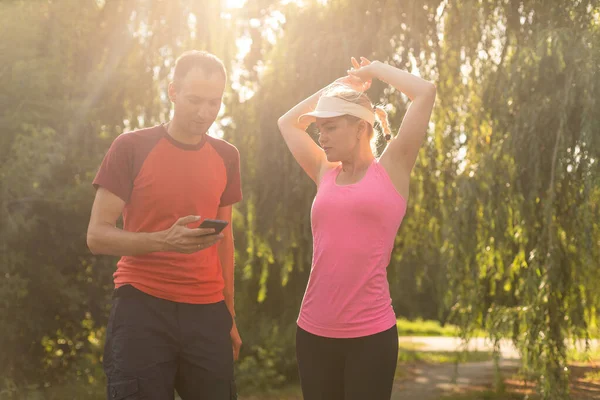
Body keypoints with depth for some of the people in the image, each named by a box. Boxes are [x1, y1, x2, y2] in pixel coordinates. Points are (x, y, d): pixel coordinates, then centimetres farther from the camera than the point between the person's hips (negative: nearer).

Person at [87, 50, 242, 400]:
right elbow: (97, 236, -8)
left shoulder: (226, 157, 9)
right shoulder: (131, 147, -5)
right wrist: (165, 241, -24)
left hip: (207, 312, 4)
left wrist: (230, 314, 13)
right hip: (142, 307, -3)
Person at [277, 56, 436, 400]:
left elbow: (426, 91, -5)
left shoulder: (391, 170, 1)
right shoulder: (325, 175, 11)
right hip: (314, 331, 4)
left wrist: (374, 69, 9)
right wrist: (343, 82, 22)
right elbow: (288, 122, 24)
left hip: (370, 333, -4)